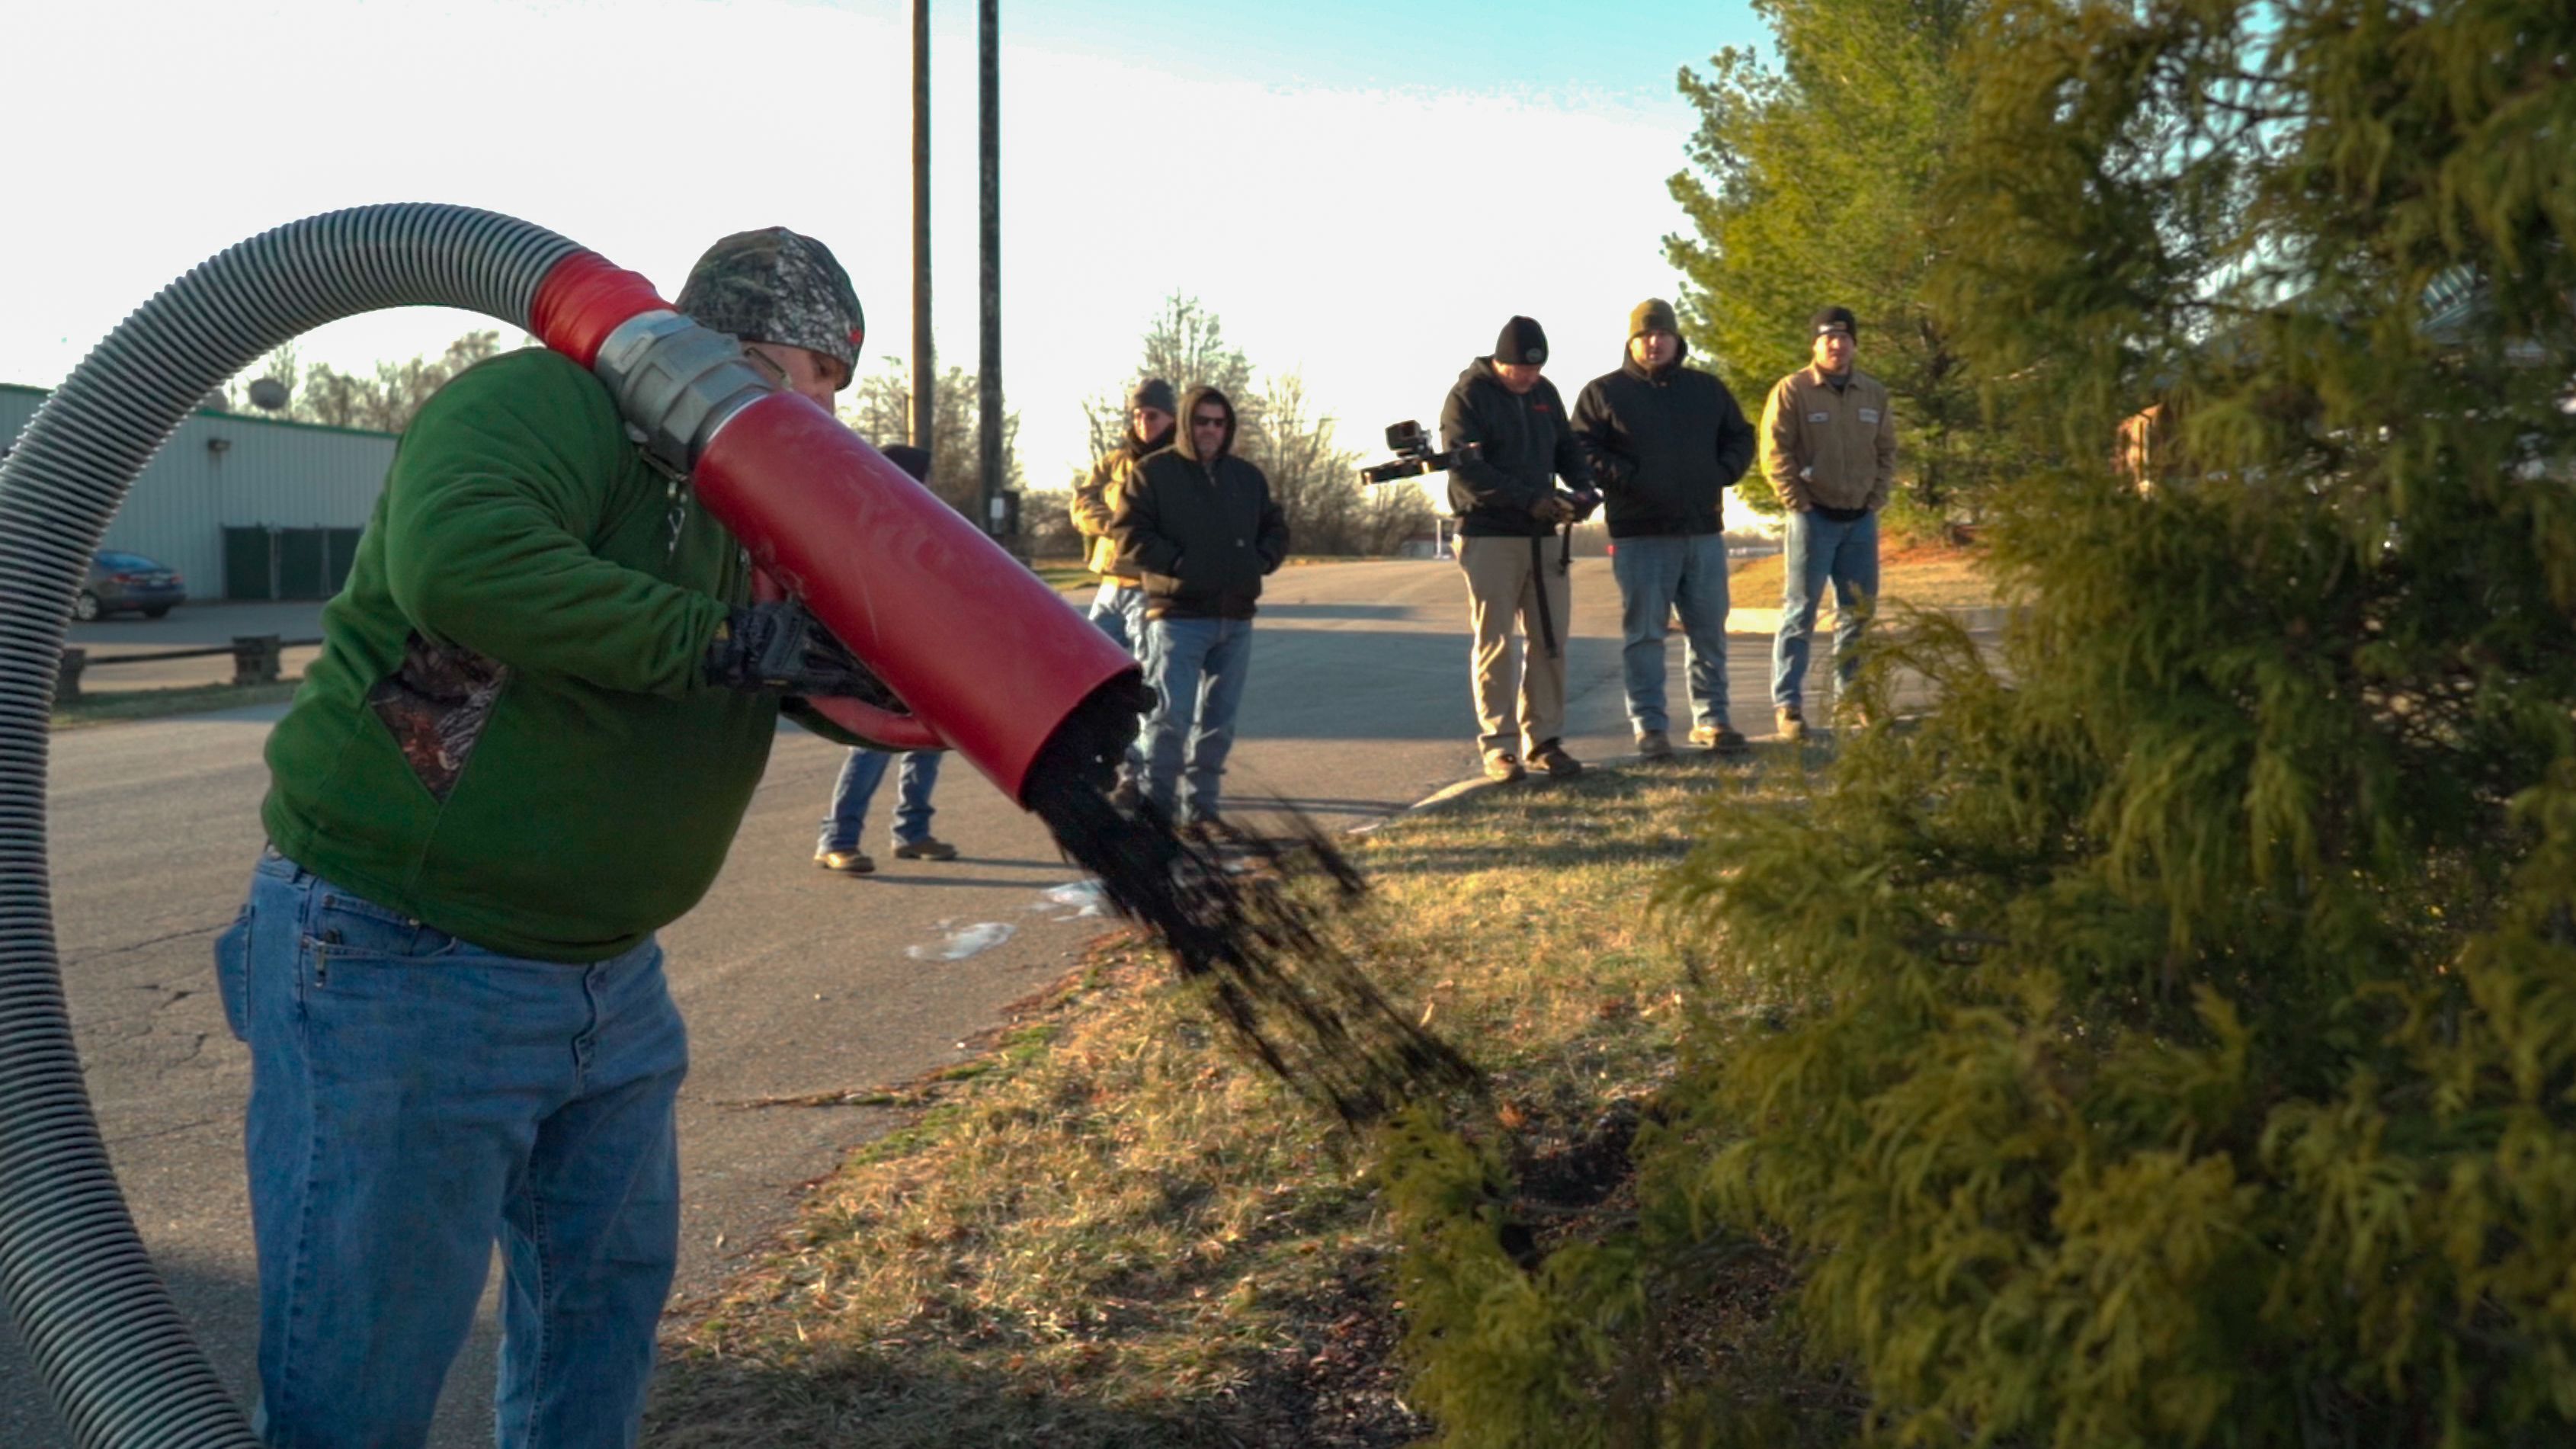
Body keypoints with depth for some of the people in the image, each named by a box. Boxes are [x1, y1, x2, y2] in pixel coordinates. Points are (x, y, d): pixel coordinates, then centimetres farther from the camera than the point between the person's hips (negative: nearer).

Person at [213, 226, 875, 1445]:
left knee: (608, 1294, 22)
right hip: (396, 968, -9)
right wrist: (718, 641, -31)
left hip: (607, 970, 9)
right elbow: (458, 555, -38)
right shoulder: (556, 402, -17)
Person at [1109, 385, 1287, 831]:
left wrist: (1259, 562, 3)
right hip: (1178, 615, -5)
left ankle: (1200, 805, 18)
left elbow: (1276, 529, 22)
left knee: (1218, 721, 9)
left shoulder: (1248, 477, 16)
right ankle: (1157, 807, -2)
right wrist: (1175, 563, -15)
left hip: (1236, 620, 6)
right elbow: (1127, 533, -7)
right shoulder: (1153, 472, 0)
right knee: (1170, 716, -10)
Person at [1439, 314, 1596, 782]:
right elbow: (1465, 469, -16)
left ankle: (1543, 739, 13)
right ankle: (1499, 745, 2)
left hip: (1542, 537, 6)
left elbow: (1569, 449, 20)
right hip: (1488, 537, -6)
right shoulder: (1467, 396, -6)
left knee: (1549, 642, 5)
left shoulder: (1544, 393, 14)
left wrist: (1582, 486, -3)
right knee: (1494, 643, -2)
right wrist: (1530, 500, -22)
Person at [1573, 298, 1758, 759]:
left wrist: (1721, 474, 4)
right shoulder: (1603, 392, 3)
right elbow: (1580, 452, -4)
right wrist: (1626, 479, -14)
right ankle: (1649, 727, 4)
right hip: (1640, 536, -4)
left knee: (1709, 631, 8)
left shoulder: (1708, 389, 15)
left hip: (1704, 531, 4)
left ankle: (1711, 720, 17)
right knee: (1644, 634, -2)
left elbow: (1741, 437, 22)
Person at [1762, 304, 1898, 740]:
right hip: (1814, 518, -5)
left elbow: (1887, 451, 17)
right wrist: (1798, 502, -12)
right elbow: (1775, 454, -9)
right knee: (1799, 611, -5)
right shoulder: (1792, 391, -6)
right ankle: (1787, 704, -3)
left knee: (1857, 613, 10)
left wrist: (1877, 497, 6)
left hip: (1861, 519, 5)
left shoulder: (1874, 394, 10)